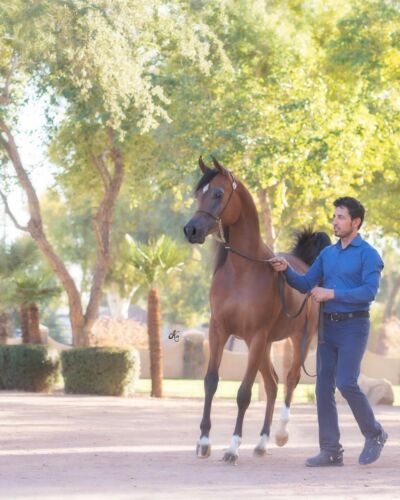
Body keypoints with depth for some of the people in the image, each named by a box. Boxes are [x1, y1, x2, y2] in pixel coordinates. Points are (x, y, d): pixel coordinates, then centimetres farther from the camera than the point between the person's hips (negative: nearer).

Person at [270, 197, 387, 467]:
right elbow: (306, 284, 13)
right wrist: (286, 270, -5)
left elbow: (369, 292, -18)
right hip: (328, 326, 7)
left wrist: (332, 293, -20)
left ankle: (375, 434, 6)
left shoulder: (368, 254, -6)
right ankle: (331, 450, 6)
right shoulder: (327, 254, 13)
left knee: (346, 383, -16)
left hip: (354, 327, -7)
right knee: (324, 387, 2)